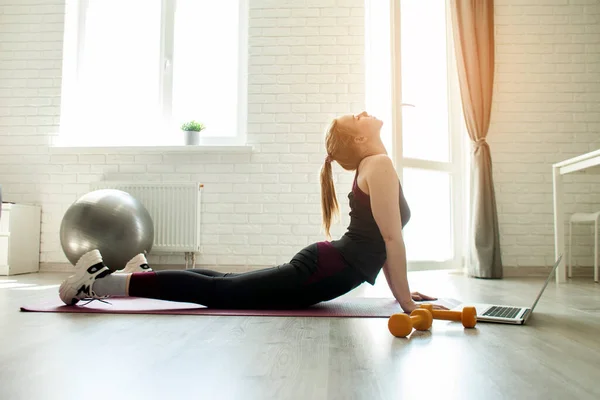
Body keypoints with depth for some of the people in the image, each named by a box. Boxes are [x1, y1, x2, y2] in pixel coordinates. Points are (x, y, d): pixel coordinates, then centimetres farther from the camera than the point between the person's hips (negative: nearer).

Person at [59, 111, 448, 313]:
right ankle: (105, 279, -5)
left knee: (226, 284, 16)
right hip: (326, 270, -9)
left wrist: (401, 290, 19)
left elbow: (377, 239, 21)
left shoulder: (371, 167, 17)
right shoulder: (380, 165, -14)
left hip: (325, 264, 9)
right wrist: (406, 301, -13)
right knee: (218, 292, -8)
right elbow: (391, 238, -18)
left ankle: (146, 273, 23)